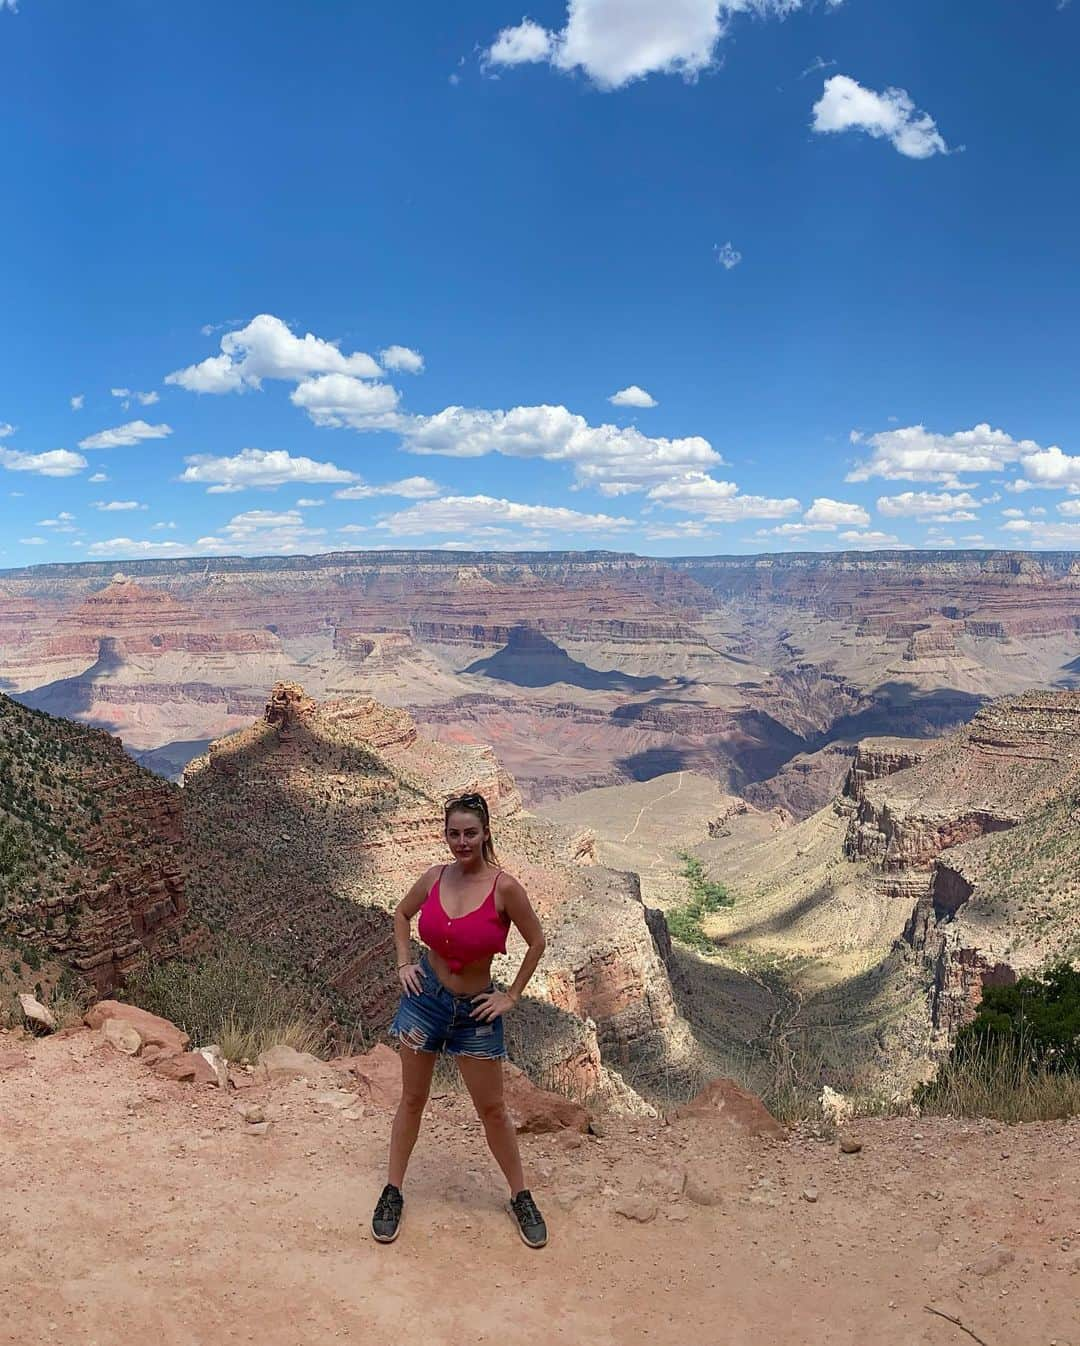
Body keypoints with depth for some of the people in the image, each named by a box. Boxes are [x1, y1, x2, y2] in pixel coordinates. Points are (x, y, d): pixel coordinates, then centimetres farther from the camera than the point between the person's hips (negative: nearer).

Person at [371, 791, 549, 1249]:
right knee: (412, 1099, 14)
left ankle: (521, 1198, 28)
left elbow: (536, 941, -6)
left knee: (492, 1110, 8)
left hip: (475, 1009, -2)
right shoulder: (434, 877, -6)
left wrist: (512, 996, -4)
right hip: (425, 996, 3)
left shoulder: (504, 887, -18)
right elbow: (401, 914, 14)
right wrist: (404, 962, 3)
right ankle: (393, 1193, 31)